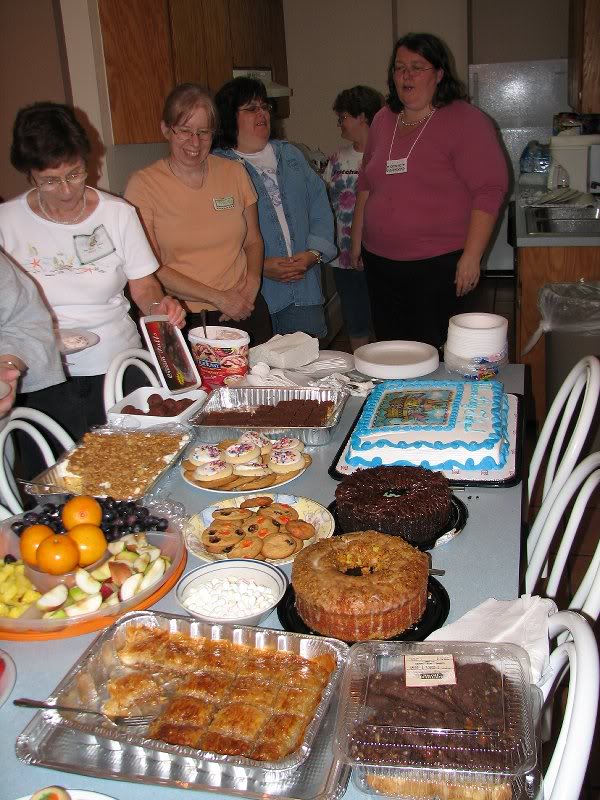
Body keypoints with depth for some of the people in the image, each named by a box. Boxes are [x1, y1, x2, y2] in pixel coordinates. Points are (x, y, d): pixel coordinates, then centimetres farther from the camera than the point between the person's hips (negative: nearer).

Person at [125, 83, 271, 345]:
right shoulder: (143, 184, -6)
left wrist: (252, 285, -7)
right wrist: (218, 298, -14)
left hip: (245, 311, 4)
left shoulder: (234, 173, 5)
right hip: (182, 319, -3)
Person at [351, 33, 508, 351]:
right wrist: (357, 238, 20)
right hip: (379, 262, 6)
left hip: (438, 266, -6)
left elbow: (489, 190, -12)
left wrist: (471, 257, -17)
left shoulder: (466, 120, -7)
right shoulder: (383, 121, 12)